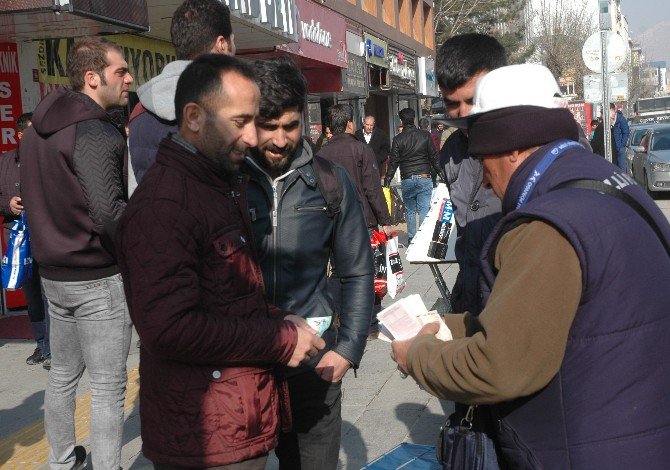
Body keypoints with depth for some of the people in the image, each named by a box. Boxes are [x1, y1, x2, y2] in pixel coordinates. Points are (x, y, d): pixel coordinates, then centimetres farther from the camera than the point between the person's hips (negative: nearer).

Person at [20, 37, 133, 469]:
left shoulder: (39, 129, 9)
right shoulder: (95, 133, -20)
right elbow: (108, 211, -30)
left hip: (54, 273, 9)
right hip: (99, 279, -9)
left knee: (63, 374, 22)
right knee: (108, 387, 1)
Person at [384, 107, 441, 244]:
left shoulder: (398, 139, -2)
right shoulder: (425, 136, 1)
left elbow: (393, 162, -2)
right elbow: (434, 158, 3)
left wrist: (387, 181, 4)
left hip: (407, 180, 0)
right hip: (425, 178, 0)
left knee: (410, 211, 12)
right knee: (424, 210, 0)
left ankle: (411, 238, 15)